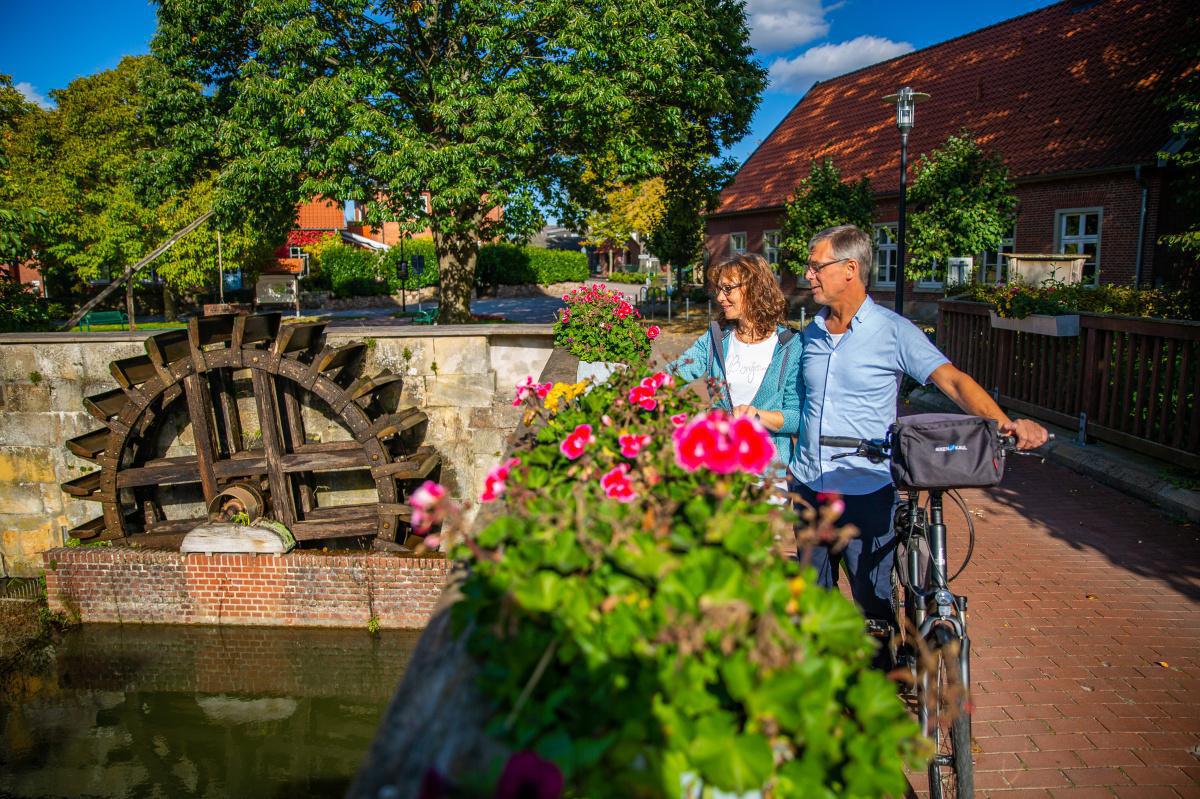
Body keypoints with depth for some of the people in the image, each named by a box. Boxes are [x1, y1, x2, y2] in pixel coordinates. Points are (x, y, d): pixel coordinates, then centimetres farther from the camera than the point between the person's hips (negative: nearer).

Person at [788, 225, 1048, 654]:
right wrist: (791, 469, 15)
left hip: (866, 493, -5)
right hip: (807, 489, 5)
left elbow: (952, 380, -18)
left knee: (873, 602, 2)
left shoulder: (893, 331, -8)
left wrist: (1004, 423, -34)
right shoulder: (811, 332, 8)